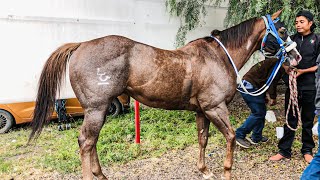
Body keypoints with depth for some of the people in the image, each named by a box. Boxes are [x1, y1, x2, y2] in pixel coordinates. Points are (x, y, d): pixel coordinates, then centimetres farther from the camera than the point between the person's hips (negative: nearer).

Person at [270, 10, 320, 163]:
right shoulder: (292, 39, 6)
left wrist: (303, 71, -16)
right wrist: (286, 68, -8)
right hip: (292, 85, 2)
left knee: (308, 120, 11)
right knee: (290, 119, 8)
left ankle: (307, 150, 25)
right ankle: (284, 151, 15)